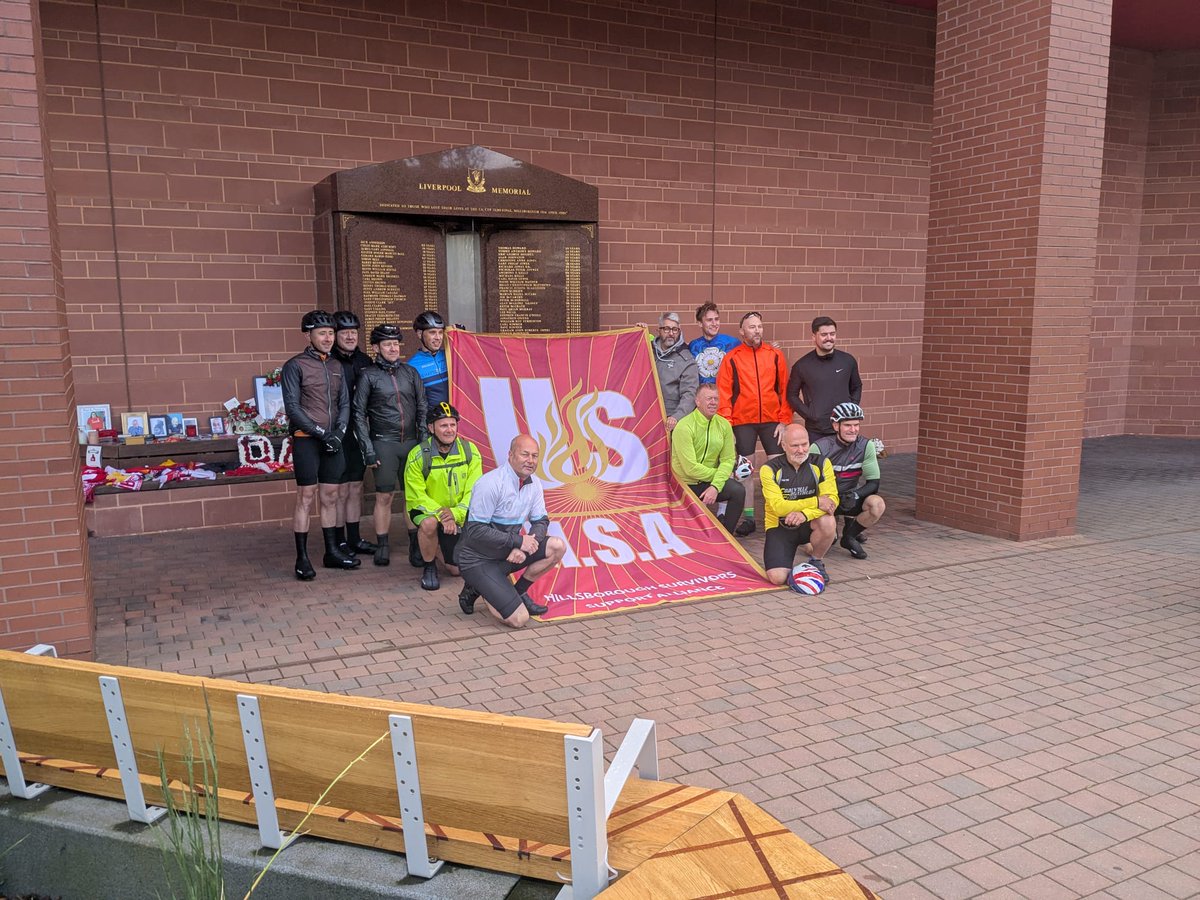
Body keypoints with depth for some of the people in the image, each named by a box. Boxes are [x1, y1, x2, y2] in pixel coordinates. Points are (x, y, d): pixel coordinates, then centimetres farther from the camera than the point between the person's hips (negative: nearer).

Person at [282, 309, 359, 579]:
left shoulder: (336, 366, 13)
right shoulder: (295, 365, -4)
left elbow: (345, 403, 12)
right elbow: (292, 408, -9)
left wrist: (339, 431, -5)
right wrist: (321, 432, -14)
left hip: (332, 441, 5)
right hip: (306, 440, -5)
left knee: (330, 496, 10)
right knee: (306, 497, -4)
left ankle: (332, 551, 18)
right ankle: (302, 558, 2)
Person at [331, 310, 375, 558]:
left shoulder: (364, 361, 10)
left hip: (360, 433, 7)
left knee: (356, 488, 14)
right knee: (341, 490, 0)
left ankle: (354, 539, 24)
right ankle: (339, 542, 11)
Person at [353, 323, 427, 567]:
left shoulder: (410, 372, 9)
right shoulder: (368, 376, 1)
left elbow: (422, 408, 10)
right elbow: (359, 414, 0)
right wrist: (368, 450, -6)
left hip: (412, 442, 3)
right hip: (384, 445, -3)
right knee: (384, 497, 1)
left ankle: (416, 546, 11)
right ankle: (382, 546, 12)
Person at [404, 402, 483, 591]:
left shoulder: (470, 451, -11)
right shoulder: (417, 455, -17)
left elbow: (474, 492, -13)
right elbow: (416, 496, -17)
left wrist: (456, 513, -31)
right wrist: (441, 514, -32)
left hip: (459, 516, 2)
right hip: (426, 510, -2)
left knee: (457, 569, 2)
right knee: (429, 524, -39)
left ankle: (443, 544, 37)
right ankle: (429, 567, -9)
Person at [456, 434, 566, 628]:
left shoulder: (533, 483, 1)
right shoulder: (490, 484, -22)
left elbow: (541, 522, 4)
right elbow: (476, 531, -24)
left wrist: (522, 548, -17)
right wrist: (518, 542, -23)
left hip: (506, 553, 7)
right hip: (477, 559, -7)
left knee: (557, 546, -12)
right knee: (519, 618, -17)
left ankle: (519, 592, 5)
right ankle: (477, 589, 8)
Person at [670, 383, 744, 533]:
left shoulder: (723, 425, 1)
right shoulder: (684, 427, -18)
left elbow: (728, 460, -3)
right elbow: (691, 468, -22)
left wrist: (716, 486, -20)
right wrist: (718, 474, -10)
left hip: (709, 482, 4)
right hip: (685, 484, -4)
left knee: (738, 490, -20)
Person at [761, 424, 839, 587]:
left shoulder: (821, 464, -4)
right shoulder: (770, 469, -11)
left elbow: (832, 499, -14)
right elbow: (779, 507, -21)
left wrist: (805, 514, -32)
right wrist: (816, 502, -25)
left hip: (808, 524, 2)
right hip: (780, 527, -2)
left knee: (828, 522, -33)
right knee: (778, 578, -21)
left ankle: (816, 562, -3)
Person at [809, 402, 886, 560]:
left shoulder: (866, 446, -10)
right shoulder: (819, 447, -19)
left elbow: (874, 483, -10)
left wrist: (855, 494, -29)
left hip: (848, 498, 3)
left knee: (878, 504, -29)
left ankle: (849, 537, -2)